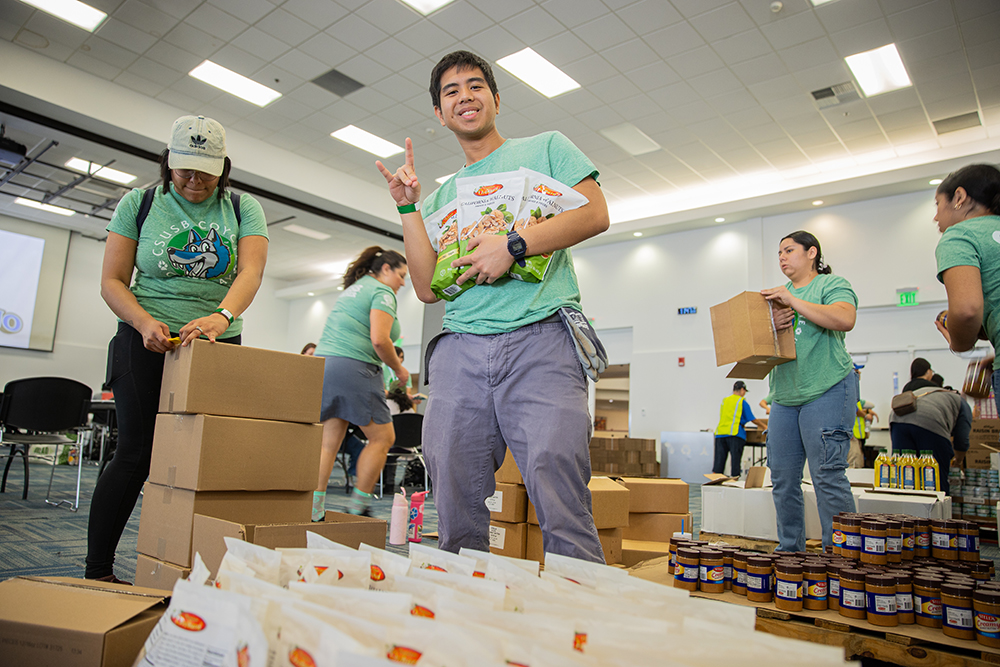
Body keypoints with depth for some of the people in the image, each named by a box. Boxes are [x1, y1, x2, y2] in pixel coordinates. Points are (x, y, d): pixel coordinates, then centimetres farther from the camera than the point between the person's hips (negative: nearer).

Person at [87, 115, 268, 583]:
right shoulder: (139, 203, 6)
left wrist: (222, 316, -30)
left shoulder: (243, 209, 6)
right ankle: (96, 571, 10)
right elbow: (112, 281, 2)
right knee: (137, 454, -5)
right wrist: (145, 323, -18)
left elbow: (252, 270, -10)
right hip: (148, 344, -1)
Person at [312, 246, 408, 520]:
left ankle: (314, 508, 5)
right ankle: (357, 506, 6)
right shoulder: (382, 292, -4)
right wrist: (398, 368, -2)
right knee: (382, 437, 3)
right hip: (353, 368, -9)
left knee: (330, 440, 8)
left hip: (322, 364, 9)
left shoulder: (353, 288, 24)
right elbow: (379, 340, -17)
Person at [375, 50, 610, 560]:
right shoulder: (441, 196, 26)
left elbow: (595, 214, 1)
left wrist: (513, 246, -10)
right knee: (454, 514, 4)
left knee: (561, 507, -12)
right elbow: (427, 288, 15)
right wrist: (408, 207, 10)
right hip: (459, 349, 4)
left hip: (539, 340, -3)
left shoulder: (546, 147, 18)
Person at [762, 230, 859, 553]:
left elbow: (845, 320, -18)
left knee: (828, 475, -10)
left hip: (826, 390, -7)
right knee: (783, 479, 7)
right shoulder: (779, 295, 22)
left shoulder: (832, 284, 3)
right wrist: (772, 325, -7)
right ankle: (789, 553, 18)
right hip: (785, 394, 7)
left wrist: (793, 301, -17)